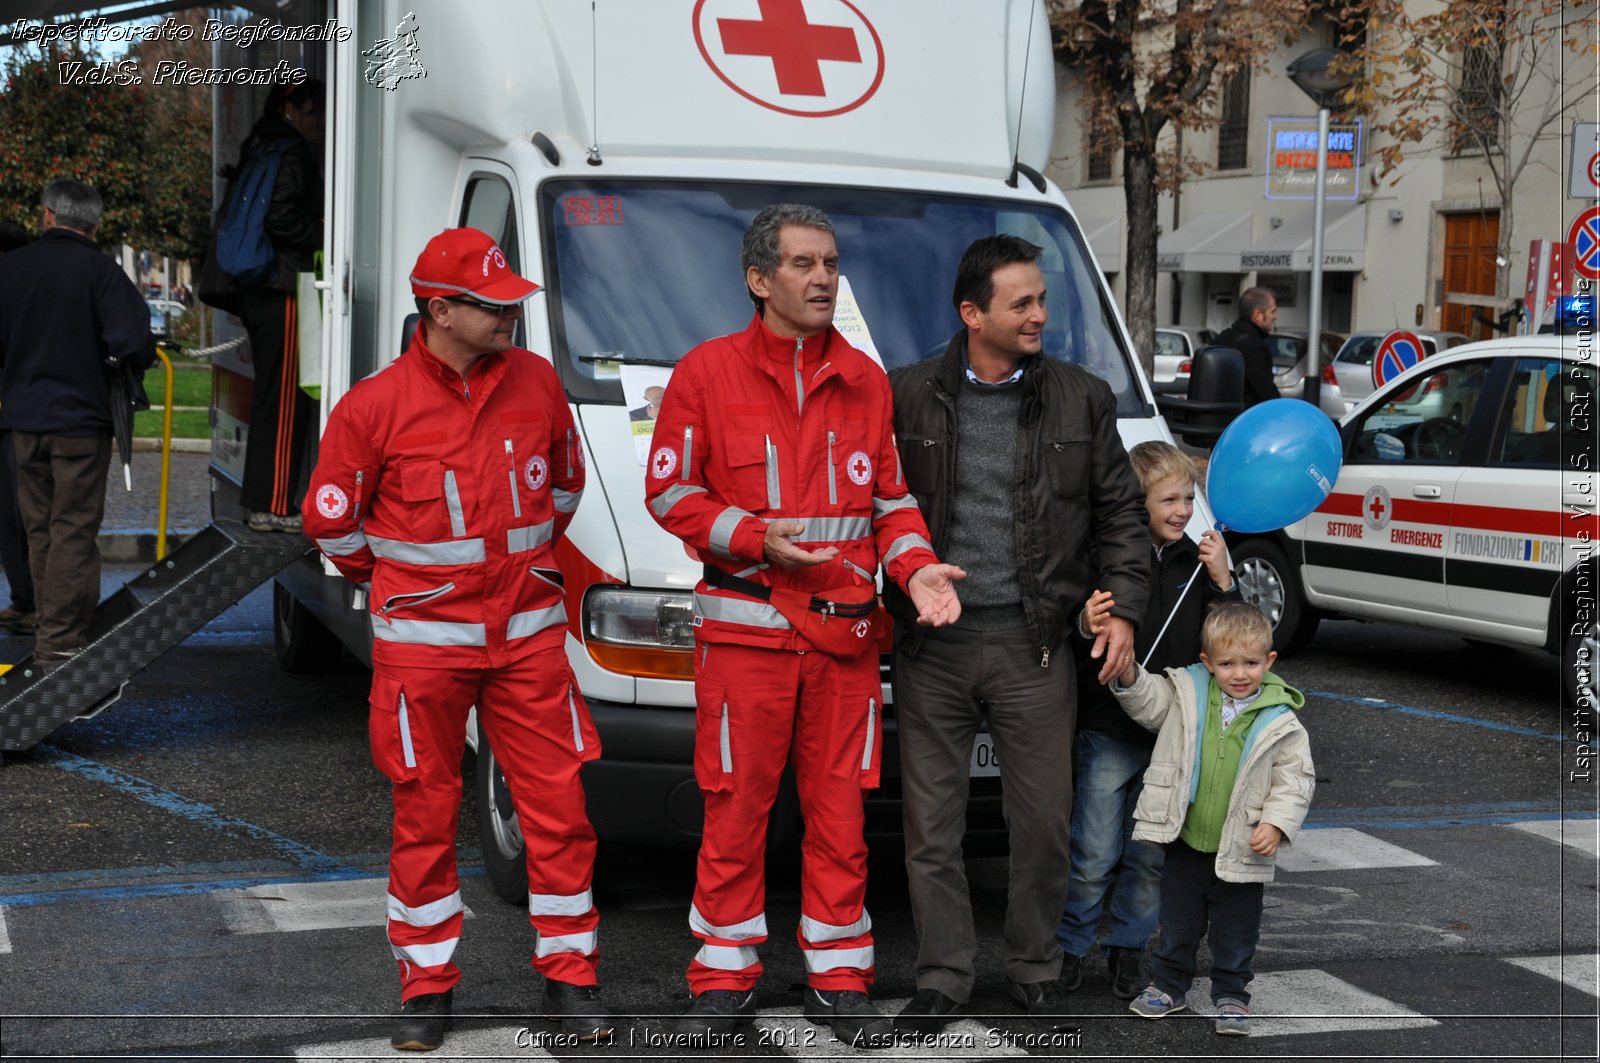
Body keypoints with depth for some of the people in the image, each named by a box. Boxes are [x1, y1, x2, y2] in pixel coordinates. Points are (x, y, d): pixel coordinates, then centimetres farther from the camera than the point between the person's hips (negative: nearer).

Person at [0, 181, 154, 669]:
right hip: (81, 417, -4)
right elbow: (131, 340, -20)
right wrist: (141, 360, 2)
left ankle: (49, 633, 21)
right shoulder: (100, 270, -11)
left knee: (40, 529, 14)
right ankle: (61, 640, -4)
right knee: (74, 531, -1)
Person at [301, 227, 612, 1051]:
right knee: (425, 813, 6)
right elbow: (330, 520, 2)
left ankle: (569, 975, 15)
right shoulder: (378, 404, -9)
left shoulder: (536, 382, 2)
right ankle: (426, 983, 20)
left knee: (558, 803, 2)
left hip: (527, 631, 3)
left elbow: (564, 482, 19)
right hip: (422, 640, -2)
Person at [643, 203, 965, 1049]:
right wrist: (753, 538, -13)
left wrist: (917, 566, -2)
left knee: (839, 807, 6)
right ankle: (726, 979, 14)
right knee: (735, 808, 2)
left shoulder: (865, 380, 11)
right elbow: (668, 490, -1)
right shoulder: (708, 372, 0)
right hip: (744, 625, -3)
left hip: (844, 630, 3)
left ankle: (838, 978, 17)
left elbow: (892, 495, 15)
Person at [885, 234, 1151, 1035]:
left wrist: (1123, 609, 2)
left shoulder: (1081, 399, 5)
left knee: (1042, 819, 6)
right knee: (931, 823, 5)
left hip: (1031, 642, 1)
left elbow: (1121, 512, 10)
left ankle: (1034, 968, 23)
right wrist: (888, 589, 2)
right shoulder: (908, 396, 1)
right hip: (932, 645, 0)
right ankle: (942, 979, 16)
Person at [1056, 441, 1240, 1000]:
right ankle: (1069, 946, 19)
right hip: (1109, 733, -4)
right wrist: (1087, 630, -32)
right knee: (1095, 854, 2)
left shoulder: (1197, 563, 5)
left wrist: (1223, 582, -8)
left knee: (1151, 856, 11)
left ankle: (1128, 948, 26)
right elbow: (1073, 647, -10)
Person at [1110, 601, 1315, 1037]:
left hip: (1239, 851, -2)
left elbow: (1295, 779, -7)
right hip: (1185, 841, 2)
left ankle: (1231, 995, 26)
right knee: (1177, 920, 16)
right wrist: (1129, 675, -8)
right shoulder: (1187, 692, -4)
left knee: (1236, 931, 10)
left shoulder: (1280, 720, -10)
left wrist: (1276, 823, -18)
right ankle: (1169, 985, 32)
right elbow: (1148, 703, 10)